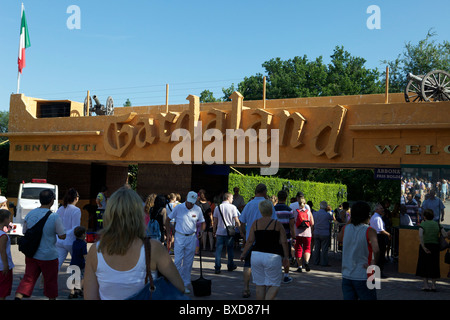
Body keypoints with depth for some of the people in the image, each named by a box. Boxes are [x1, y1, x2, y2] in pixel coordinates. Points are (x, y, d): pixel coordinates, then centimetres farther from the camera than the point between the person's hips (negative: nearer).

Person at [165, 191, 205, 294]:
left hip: (191, 237, 2)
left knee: (188, 263, 7)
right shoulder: (178, 208, -6)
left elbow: (202, 222, 12)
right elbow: (168, 219, 3)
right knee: (178, 261, -5)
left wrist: (201, 231, -6)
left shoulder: (197, 209, 0)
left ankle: (185, 285, 18)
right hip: (179, 236, -2)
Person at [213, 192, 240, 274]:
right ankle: (230, 266, 25)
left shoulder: (217, 207, 4)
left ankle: (217, 268, 1)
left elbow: (215, 221, 6)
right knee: (230, 249, 14)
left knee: (218, 250, 4)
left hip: (219, 232, 2)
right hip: (230, 232, -1)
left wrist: (214, 231, 15)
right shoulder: (233, 207, -4)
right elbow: (236, 220, -7)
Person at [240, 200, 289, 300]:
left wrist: (243, 254, 13)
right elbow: (283, 242, -2)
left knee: (260, 285, 13)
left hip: (256, 255, 3)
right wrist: (286, 257, 8)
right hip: (272, 257, -3)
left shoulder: (255, 223, 4)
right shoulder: (277, 224, -2)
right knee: (274, 285, 6)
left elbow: (250, 241, 2)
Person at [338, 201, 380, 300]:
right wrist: (374, 263, -11)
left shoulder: (346, 228, 0)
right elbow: (376, 250, -28)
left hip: (346, 276, 4)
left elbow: (339, 238, 22)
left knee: (348, 297, 10)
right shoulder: (369, 231, -13)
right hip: (363, 277, -4)